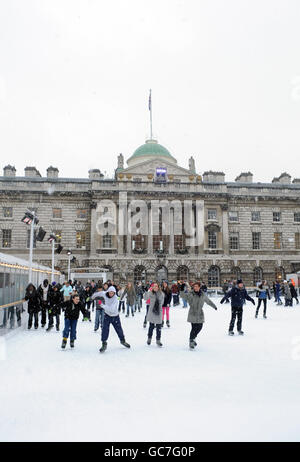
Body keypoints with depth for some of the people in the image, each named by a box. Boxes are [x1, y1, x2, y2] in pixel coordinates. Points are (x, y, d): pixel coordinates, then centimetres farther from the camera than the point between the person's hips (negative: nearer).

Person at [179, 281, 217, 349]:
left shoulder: (203, 294, 5)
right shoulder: (190, 294, -7)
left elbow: (208, 301, 21)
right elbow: (183, 295, -17)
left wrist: (214, 306, 33)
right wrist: (182, 290, -35)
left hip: (200, 314, 5)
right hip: (192, 314, -5)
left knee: (199, 327, 9)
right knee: (194, 328, -9)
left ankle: (193, 337, 35)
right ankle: (191, 341, 8)